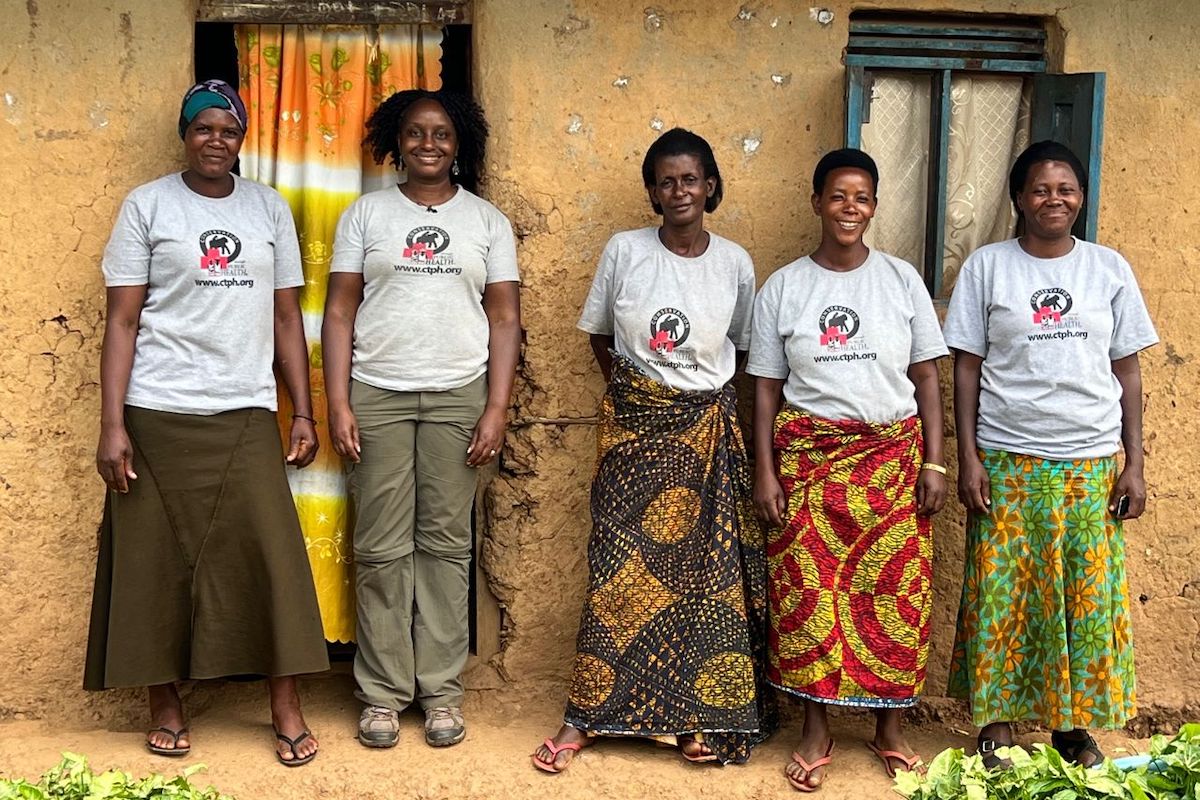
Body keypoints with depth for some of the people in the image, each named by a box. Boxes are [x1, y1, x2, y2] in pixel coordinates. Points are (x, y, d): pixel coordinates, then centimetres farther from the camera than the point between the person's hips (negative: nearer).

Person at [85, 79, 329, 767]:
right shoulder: (147, 206, 3)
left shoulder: (270, 209, 11)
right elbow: (122, 320, -1)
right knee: (158, 559, 3)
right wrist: (112, 425, -8)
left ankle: (287, 706, 6)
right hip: (159, 415, -1)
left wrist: (304, 413, 6)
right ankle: (165, 703, 19)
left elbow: (287, 317, 12)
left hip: (247, 414, 2)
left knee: (272, 551, -5)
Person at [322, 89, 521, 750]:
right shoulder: (364, 215, 8)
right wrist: (337, 404, -4)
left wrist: (497, 408, -4)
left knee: (446, 544, 3)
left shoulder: (487, 222, 9)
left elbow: (505, 319, 5)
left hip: (459, 397, 0)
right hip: (377, 396, 0)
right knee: (381, 548, 1)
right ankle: (383, 691, 11)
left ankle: (441, 688, 13)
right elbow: (339, 312, 4)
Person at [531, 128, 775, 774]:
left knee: (705, 569, 3)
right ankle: (586, 716, 6)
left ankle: (696, 714, 15)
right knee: (620, 565, -2)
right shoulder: (625, 251, -3)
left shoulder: (734, 263, 1)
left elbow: (743, 349, 12)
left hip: (708, 427, 1)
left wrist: (704, 396, 5)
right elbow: (599, 336, 8)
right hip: (635, 424, -1)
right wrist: (633, 396, 5)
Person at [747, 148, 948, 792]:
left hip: (892, 456, 1)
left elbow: (926, 377, 6)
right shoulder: (783, 288, 3)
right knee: (809, 591, 0)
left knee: (893, 591, 1)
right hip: (808, 457, 0)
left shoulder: (901, 279, 5)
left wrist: (934, 461, -1)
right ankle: (816, 731, 13)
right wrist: (764, 473, -3)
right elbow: (765, 388, 3)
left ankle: (889, 726, 18)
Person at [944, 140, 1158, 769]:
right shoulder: (988, 266, 1)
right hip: (1007, 462, -1)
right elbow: (966, 367, 1)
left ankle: (1072, 720, 21)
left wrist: (1133, 463, 2)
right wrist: (967, 459, -6)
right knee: (1000, 594, 2)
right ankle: (996, 718, 18)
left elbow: (1127, 371, 8)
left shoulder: (1109, 268, 6)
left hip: (1092, 462, 2)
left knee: (1088, 596, 5)